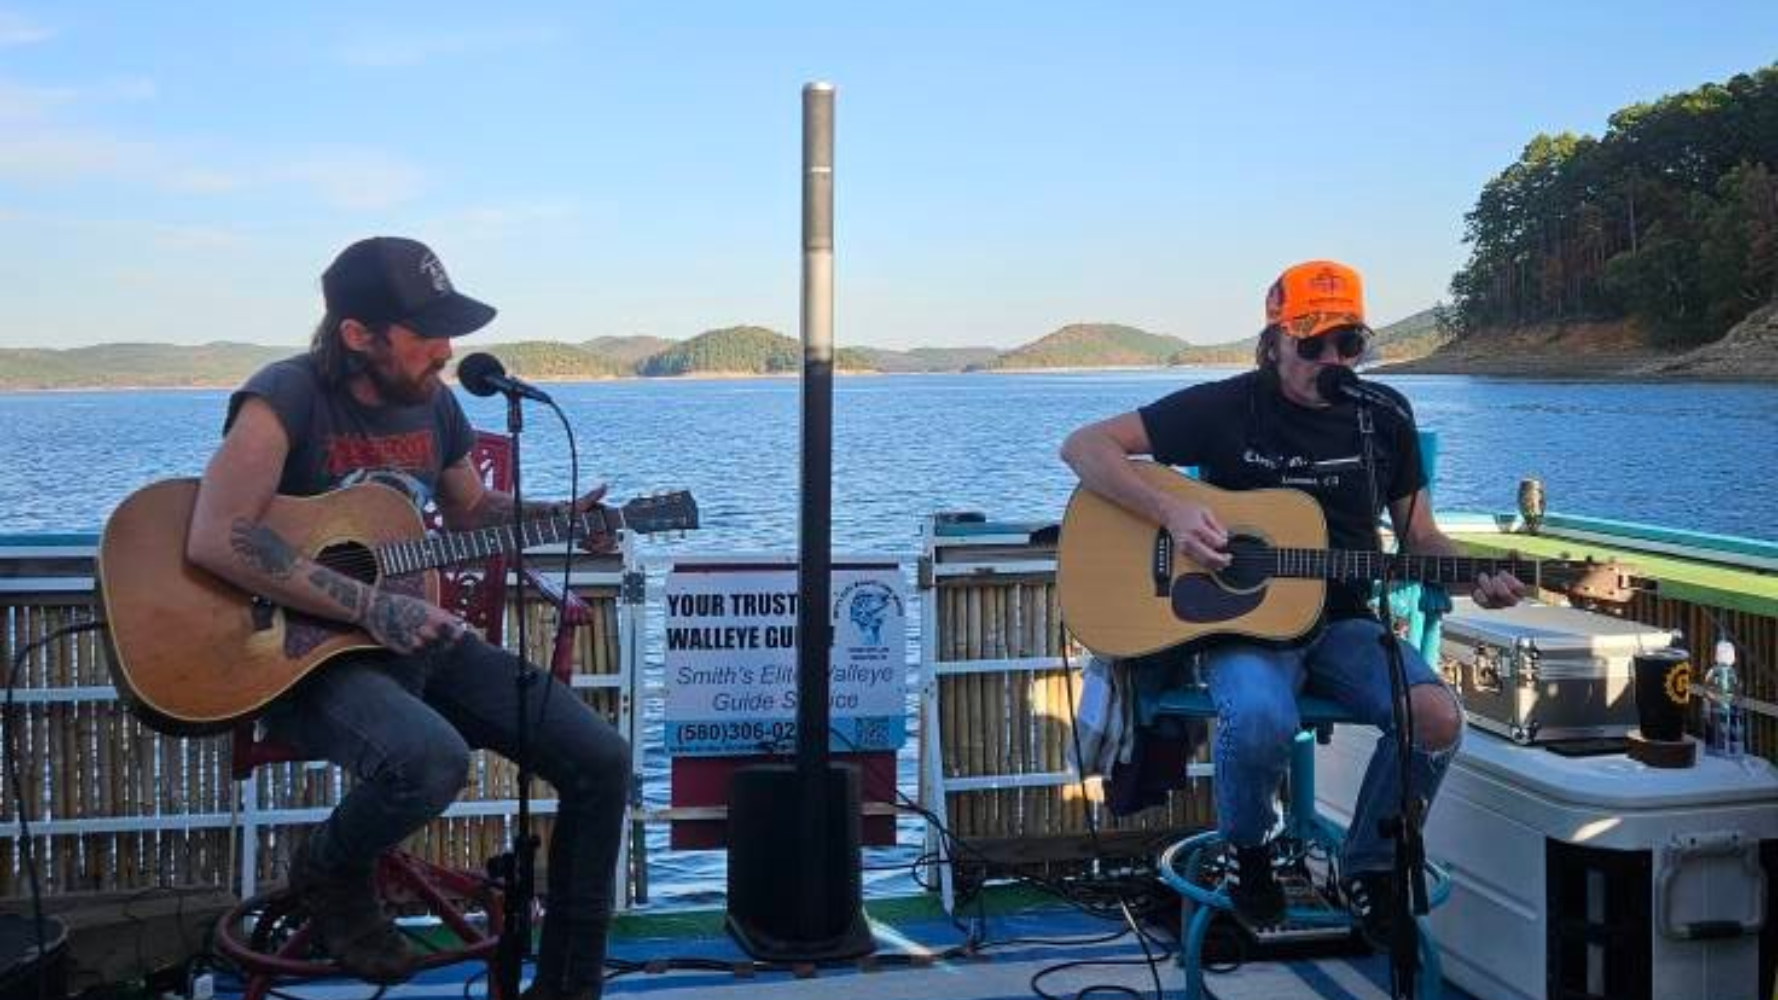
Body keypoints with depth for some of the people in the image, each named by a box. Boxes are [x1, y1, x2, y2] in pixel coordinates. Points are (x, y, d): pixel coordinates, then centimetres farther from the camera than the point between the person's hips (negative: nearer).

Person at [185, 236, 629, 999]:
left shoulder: (435, 403, 4)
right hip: (303, 653, -7)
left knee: (602, 759, -6)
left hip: (419, 640, 7)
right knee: (432, 758, -38)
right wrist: (369, 605, -31)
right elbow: (215, 540, -29)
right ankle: (329, 872, -1)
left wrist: (558, 519, 4)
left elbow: (470, 511, 22)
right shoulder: (288, 396, -17)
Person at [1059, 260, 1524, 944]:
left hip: (1342, 621, 4)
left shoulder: (1385, 417, 6)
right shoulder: (1228, 408, -6)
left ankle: (1368, 869, 3)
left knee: (1438, 716, -25)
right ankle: (1246, 850, -1)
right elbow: (1083, 447, -9)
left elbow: (1419, 536, 15)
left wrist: (1475, 581, -7)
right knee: (1261, 720, -37)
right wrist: (1171, 512, -22)